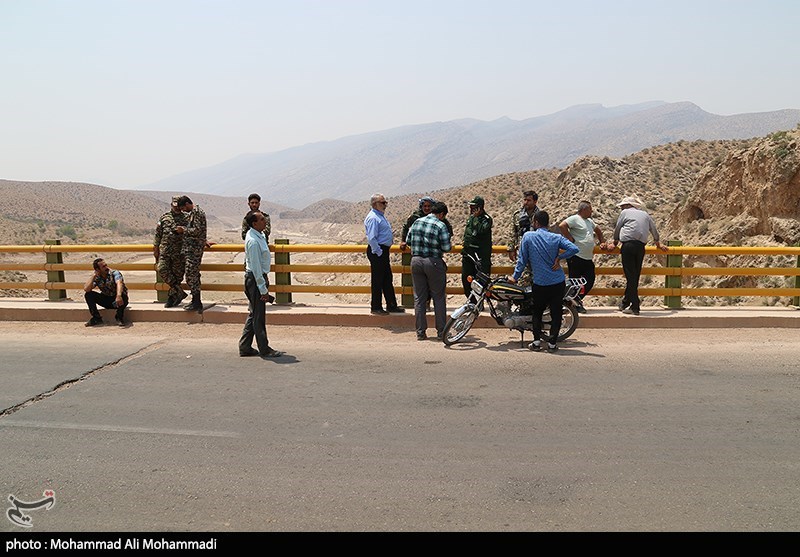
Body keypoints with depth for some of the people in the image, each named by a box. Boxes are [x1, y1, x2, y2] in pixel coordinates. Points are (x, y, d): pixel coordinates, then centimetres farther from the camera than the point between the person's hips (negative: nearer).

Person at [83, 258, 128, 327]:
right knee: (88, 294, -13)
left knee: (122, 295, -38)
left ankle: (119, 317, -16)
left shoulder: (114, 273, -16)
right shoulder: (96, 278, -3)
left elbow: (119, 283, -37)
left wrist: (119, 295, -57)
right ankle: (97, 318, -6)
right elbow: (86, 289, -17)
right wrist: (93, 275, -18)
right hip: (106, 300, 4)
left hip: (117, 300, -4)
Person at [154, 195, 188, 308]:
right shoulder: (164, 217, 10)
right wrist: (156, 249, 10)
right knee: (162, 270, -13)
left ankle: (172, 298, 13)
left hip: (179, 252, -2)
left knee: (177, 275, 1)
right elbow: (158, 233, 13)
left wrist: (183, 230, -19)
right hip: (164, 251, 2)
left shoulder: (186, 218, 6)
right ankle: (180, 292, -7)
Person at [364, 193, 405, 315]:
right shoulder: (372, 218, -15)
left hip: (383, 251, 10)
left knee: (387, 279, 14)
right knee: (377, 280, -3)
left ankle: (391, 305, 22)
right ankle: (376, 307, 6)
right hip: (377, 252, -10)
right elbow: (371, 238, -22)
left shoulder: (380, 216, 17)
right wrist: (379, 252, -20)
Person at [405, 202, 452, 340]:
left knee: (419, 298, 9)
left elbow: (408, 240, 12)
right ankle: (441, 332, 12)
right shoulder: (441, 225, -9)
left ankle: (420, 332, 11)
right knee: (439, 297, 8)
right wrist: (450, 246, 11)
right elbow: (446, 248, -11)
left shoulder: (417, 222, 7)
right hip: (433, 262, -4)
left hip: (416, 261, 4)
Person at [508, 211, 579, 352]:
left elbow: (522, 259, -2)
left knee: (537, 312, 15)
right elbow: (574, 249, -12)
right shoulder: (556, 237, 1)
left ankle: (537, 341, 7)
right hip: (558, 282, 1)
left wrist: (515, 277, 8)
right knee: (556, 312, 9)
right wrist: (558, 258, -3)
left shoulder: (528, 236, -4)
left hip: (539, 283, -1)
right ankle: (552, 342, 7)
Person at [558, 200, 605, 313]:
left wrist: (601, 242, 25)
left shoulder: (589, 221, 20)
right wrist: (571, 239, -19)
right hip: (576, 257, -9)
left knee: (590, 282, 7)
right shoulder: (574, 219, -8)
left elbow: (598, 230, 37)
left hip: (588, 258, 9)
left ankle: (578, 300, 22)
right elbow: (562, 226, -23)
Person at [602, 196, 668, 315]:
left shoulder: (625, 212, 9)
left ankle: (635, 306, -7)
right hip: (641, 247, 5)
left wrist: (614, 243, 30)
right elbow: (654, 230, 32)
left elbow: (617, 229, 14)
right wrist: (658, 243, 47)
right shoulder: (645, 214, 23)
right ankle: (625, 302, 22)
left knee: (630, 275, -5)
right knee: (635, 276, 11)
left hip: (628, 245, -5)